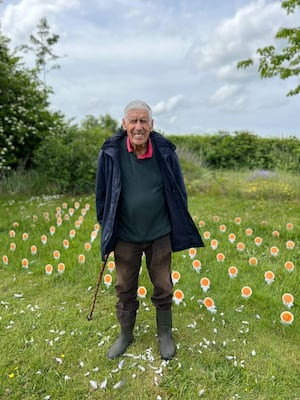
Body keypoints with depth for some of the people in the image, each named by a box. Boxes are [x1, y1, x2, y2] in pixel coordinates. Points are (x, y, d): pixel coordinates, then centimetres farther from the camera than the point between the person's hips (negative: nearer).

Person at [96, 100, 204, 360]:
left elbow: (179, 192, 2)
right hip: (125, 238, 0)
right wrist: (106, 229, 4)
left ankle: (165, 334, 39)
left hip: (160, 235, 0)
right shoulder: (111, 153, -10)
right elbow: (102, 194, 1)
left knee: (163, 288, 15)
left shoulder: (165, 152, -9)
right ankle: (126, 335, 41)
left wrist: (179, 228, 5)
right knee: (125, 290, 16)